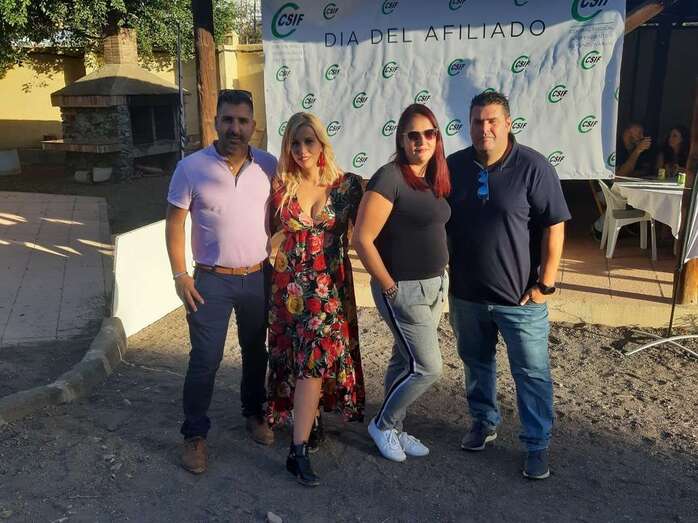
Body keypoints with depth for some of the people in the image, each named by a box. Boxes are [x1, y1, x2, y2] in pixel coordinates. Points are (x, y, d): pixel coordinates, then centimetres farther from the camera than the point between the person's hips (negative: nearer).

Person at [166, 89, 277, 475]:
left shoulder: (268, 166, -2)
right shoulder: (191, 168, -9)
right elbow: (174, 224, -4)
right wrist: (180, 275, -9)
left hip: (259, 277, 3)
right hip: (211, 282, -3)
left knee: (256, 351, 18)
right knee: (205, 360, 2)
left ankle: (254, 413, 39)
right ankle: (195, 435, 19)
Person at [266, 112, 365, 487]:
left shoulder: (347, 185, -3)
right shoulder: (281, 186, 0)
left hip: (331, 284, -1)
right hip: (290, 283, 1)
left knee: (314, 357, -5)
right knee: (311, 358, 5)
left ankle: (299, 451, 6)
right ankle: (311, 422, 26)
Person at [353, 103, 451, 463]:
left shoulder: (433, 179, 7)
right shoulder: (389, 178, -18)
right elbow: (362, 239, -20)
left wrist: (440, 279, 7)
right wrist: (389, 287, -15)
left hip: (435, 284, 8)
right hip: (404, 289, -8)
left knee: (405, 362, 18)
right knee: (428, 368, -1)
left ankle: (394, 430, 34)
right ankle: (382, 424, 21)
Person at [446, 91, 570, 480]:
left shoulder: (533, 167, -11)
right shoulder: (454, 166, 1)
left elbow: (554, 227, -10)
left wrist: (546, 282, -12)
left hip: (520, 297, -4)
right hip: (466, 293, 4)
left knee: (532, 374, 6)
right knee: (476, 363, 20)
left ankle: (538, 444, 23)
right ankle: (485, 422, 41)